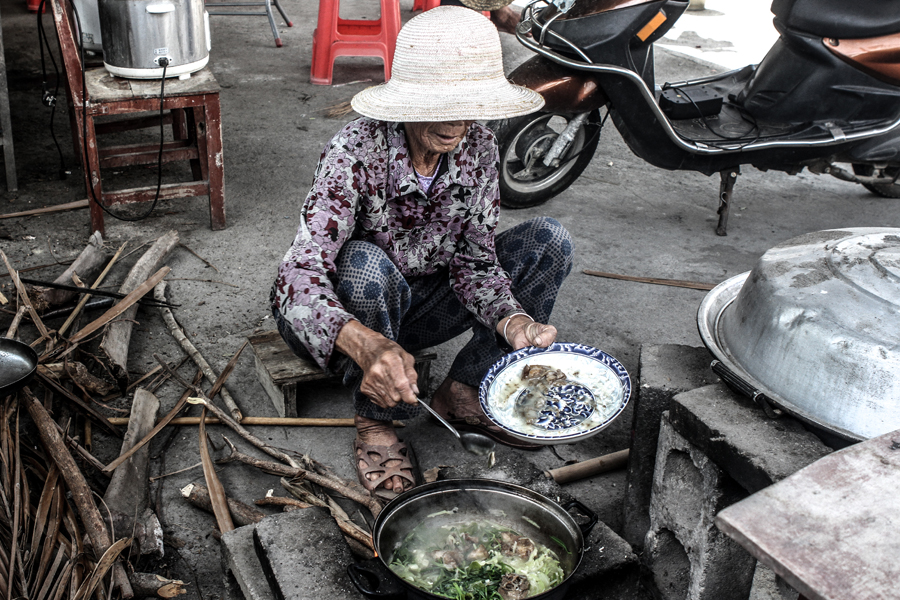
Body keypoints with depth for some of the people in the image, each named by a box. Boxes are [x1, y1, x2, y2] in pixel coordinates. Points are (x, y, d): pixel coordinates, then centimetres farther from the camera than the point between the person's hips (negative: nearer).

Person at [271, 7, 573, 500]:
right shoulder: (355, 153, -29)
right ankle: (375, 422, -16)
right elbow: (298, 276, -39)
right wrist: (365, 344, -58)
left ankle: (461, 395, -3)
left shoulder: (477, 147, -13)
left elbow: (474, 260, -10)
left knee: (549, 241, -9)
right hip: (340, 316, -5)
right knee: (365, 262, -40)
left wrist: (512, 321, -31)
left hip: (418, 303, 5)